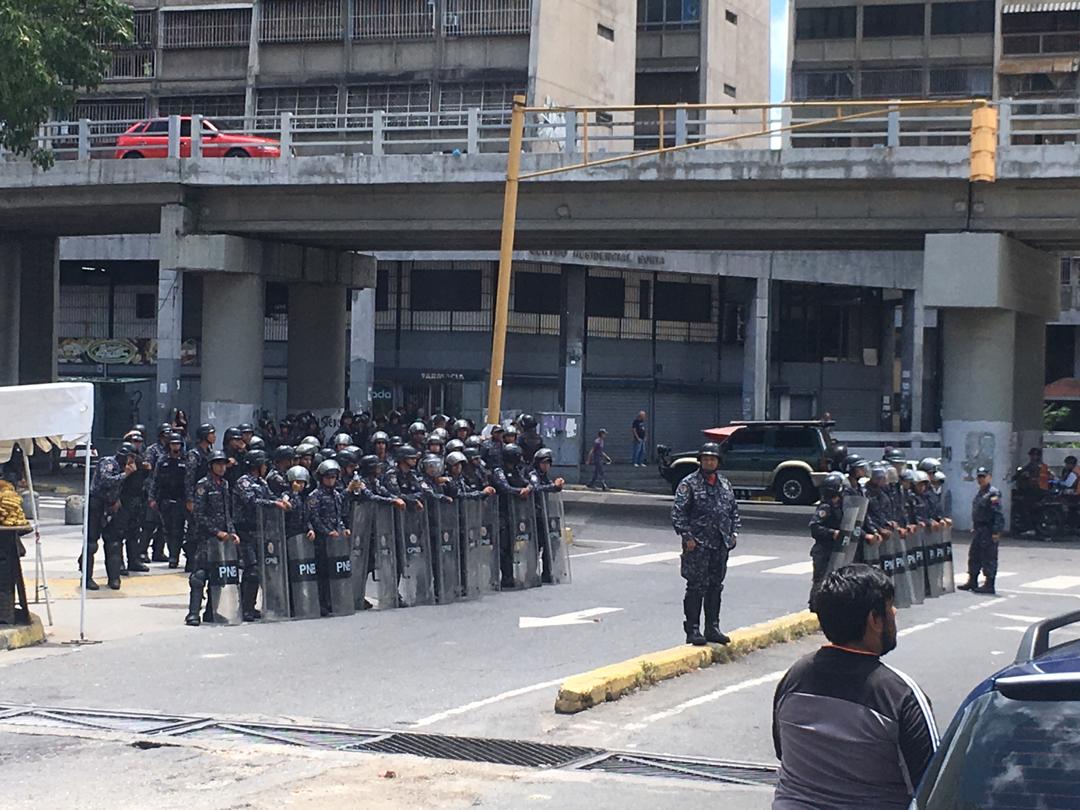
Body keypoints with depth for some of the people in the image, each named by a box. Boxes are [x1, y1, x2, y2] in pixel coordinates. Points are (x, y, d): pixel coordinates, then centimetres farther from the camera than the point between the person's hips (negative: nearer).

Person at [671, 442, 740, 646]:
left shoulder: (725, 484, 14)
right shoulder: (689, 484, -5)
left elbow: (734, 510, 23)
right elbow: (678, 512, -10)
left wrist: (734, 533, 10)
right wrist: (687, 537, -16)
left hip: (720, 545, 6)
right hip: (697, 545, -6)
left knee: (716, 587, 10)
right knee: (696, 587, -4)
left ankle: (712, 628, 18)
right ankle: (692, 630, 0)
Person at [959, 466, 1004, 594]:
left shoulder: (993, 493, -13)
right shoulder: (980, 492, 16)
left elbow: (998, 514, -19)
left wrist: (996, 531, -23)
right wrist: (973, 527, 22)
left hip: (988, 530, -10)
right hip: (978, 530, 10)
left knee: (989, 557, -5)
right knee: (974, 555, 15)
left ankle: (989, 585, -1)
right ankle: (972, 581, 24)